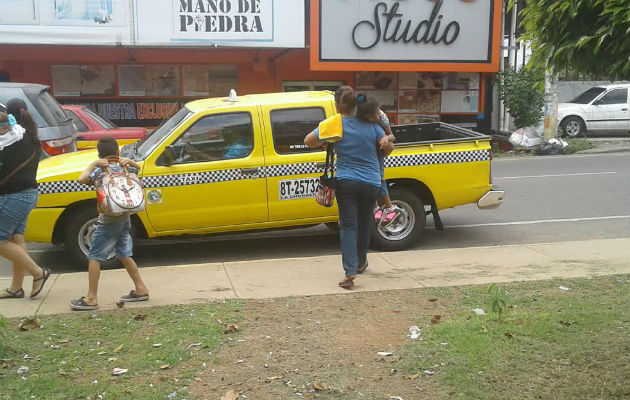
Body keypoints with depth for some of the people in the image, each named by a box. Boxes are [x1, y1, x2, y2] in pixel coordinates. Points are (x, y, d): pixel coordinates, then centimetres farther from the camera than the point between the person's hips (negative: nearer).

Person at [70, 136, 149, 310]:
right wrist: (127, 161, 7)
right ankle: (141, 289, 23)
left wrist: (93, 164, -15)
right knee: (124, 255, 18)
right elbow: (137, 167, 26)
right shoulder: (124, 169, 4)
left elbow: (82, 179, -27)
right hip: (124, 219, 7)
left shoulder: (101, 172, -13)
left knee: (94, 257, -1)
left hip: (108, 221, -7)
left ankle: (91, 298, 0)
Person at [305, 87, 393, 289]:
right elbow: (387, 146, -2)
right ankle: (361, 263, 35)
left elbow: (308, 141, 2)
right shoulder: (370, 124, -2)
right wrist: (386, 150, 18)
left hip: (346, 183, -2)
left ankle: (350, 272, -14)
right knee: (364, 223, 19)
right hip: (371, 183, 2)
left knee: (348, 225, -1)